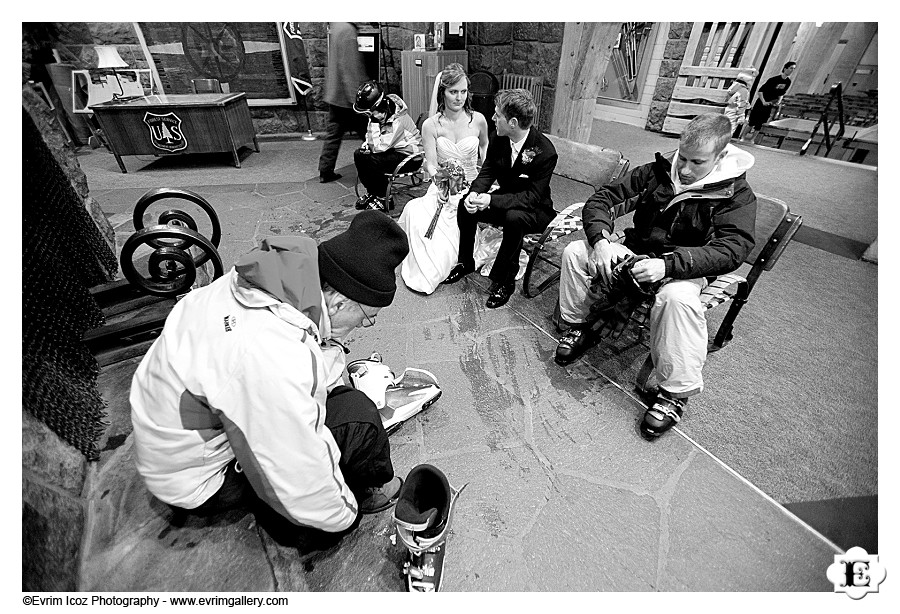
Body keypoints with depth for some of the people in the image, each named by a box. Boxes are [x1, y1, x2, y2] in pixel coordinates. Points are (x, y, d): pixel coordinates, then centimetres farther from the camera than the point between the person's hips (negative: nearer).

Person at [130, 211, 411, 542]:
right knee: (356, 419, -20)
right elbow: (304, 493, -27)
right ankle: (375, 488, 13)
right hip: (195, 478, -8)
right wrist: (345, 514, -11)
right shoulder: (274, 363, -42)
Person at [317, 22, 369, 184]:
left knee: (333, 134, 10)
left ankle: (325, 172, 13)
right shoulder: (348, 30, -15)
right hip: (346, 96, -9)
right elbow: (349, 69, -21)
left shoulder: (335, 27, 14)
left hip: (334, 95, 9)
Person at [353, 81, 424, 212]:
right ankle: (372, 193, 12)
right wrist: (366, 145, -9)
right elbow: (371, 138, 13)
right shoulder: (377, 115, -2)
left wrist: (374, 123, -30)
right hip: (392, 150, 9)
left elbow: (379, 147, -29)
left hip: (410, 157, -9)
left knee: (373, 161, -26)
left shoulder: (398, 120, -27)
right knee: (358, 155, -1)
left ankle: (384, 199, -7)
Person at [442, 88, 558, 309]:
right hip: (503, 201, 6)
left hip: (534, 210, -5)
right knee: (466, 204, -16)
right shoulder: (499, 139, -8)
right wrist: (474, 193, -24)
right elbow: (487, 172, 0)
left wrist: (492, 200, -37)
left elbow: (532, 196, -27)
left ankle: (505, 281, -20)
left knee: (514, 218, -38)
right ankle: (466, 262, 2)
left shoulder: (545, 152, -26)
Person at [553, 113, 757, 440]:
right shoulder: (656, 172, 0)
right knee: (575, 251, -14)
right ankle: (579, 328, 2)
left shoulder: (737, 195, -9)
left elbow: (732, 250, -22)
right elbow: (601, 200, -4)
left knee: (677, 298, -40)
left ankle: (675, 392, -21)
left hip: (684, 270, -4)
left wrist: (667, 264, -39)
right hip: (636, 254, 4)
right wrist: (601, 241, -25)